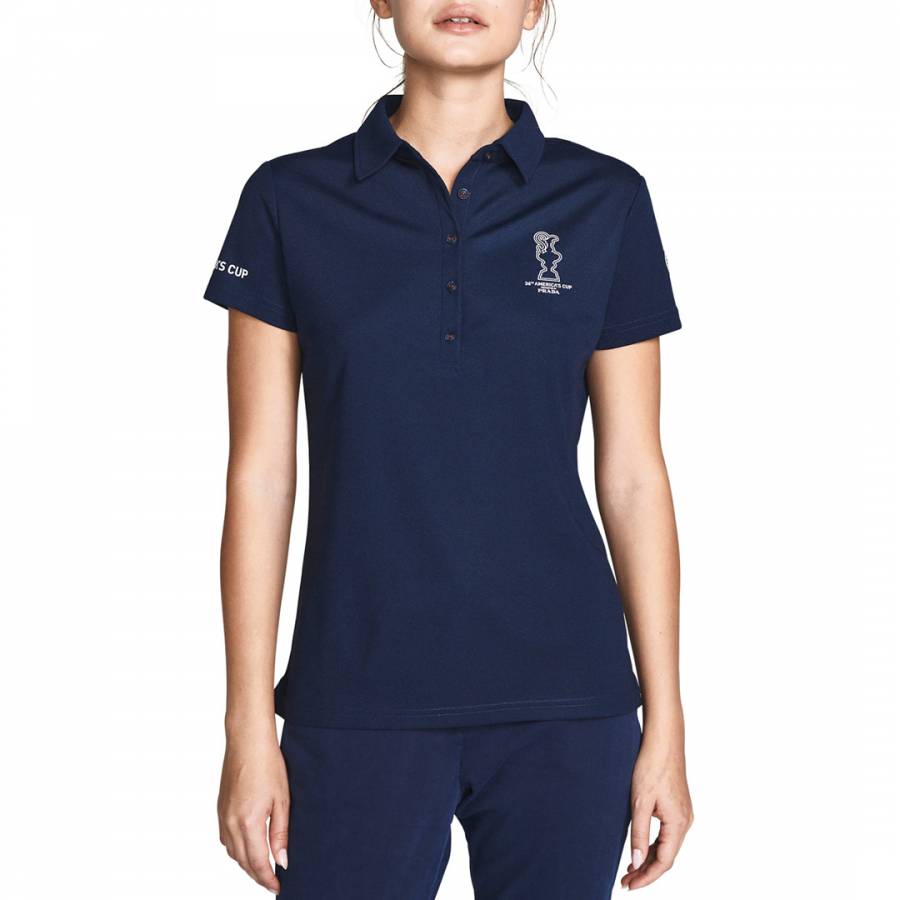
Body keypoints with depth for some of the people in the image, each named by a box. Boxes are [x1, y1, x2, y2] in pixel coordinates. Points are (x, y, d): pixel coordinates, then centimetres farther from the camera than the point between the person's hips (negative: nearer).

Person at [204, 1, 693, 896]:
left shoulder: (605, 199, 2)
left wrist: (665, 724, 2)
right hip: (361, 699, 0)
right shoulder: (291, 199, 0)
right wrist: (249, 729, -3)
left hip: (563, 705, 1)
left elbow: (632, 475, 3)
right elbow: (260, 475, 0)